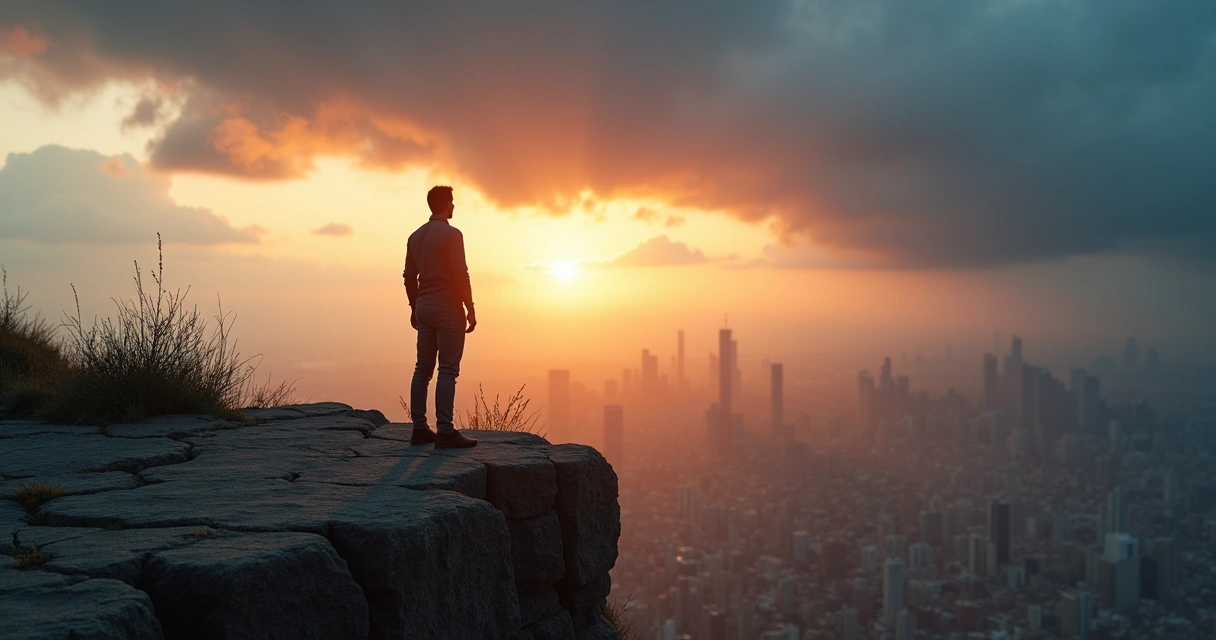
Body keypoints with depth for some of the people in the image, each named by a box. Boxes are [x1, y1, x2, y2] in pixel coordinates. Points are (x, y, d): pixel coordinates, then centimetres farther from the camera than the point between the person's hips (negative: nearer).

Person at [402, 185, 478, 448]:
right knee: (448, 371, -7)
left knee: (423, 369, 8)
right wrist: (470, 309, -12)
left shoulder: (416, 236, 12)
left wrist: (414, 307, 23)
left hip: (424, 308, 8)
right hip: (448, 309, -8)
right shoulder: (451, 234, -12)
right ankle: (445, 432, -9)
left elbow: (409, 276, 15)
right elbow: (460, 274, -17)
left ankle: (420, 428, 10)